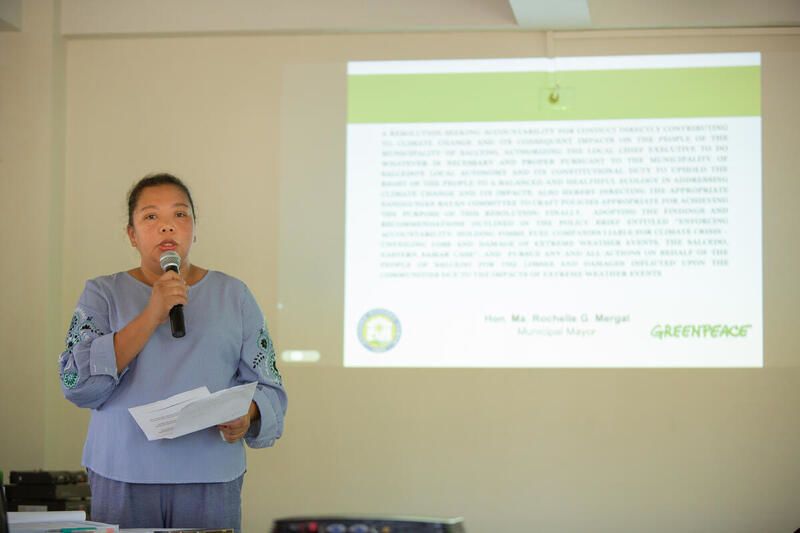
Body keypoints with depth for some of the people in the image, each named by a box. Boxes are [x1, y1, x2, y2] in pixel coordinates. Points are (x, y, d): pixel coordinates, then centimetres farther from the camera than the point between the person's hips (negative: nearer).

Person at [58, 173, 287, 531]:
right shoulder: (102, 294, 5)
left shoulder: (234, 296, 8)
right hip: (121, 479, -1)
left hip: (212, 480, 1)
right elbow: (77, 384, -8)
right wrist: (151, 316, -14)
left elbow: (268, 388, 7)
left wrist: (247, 415, -16)